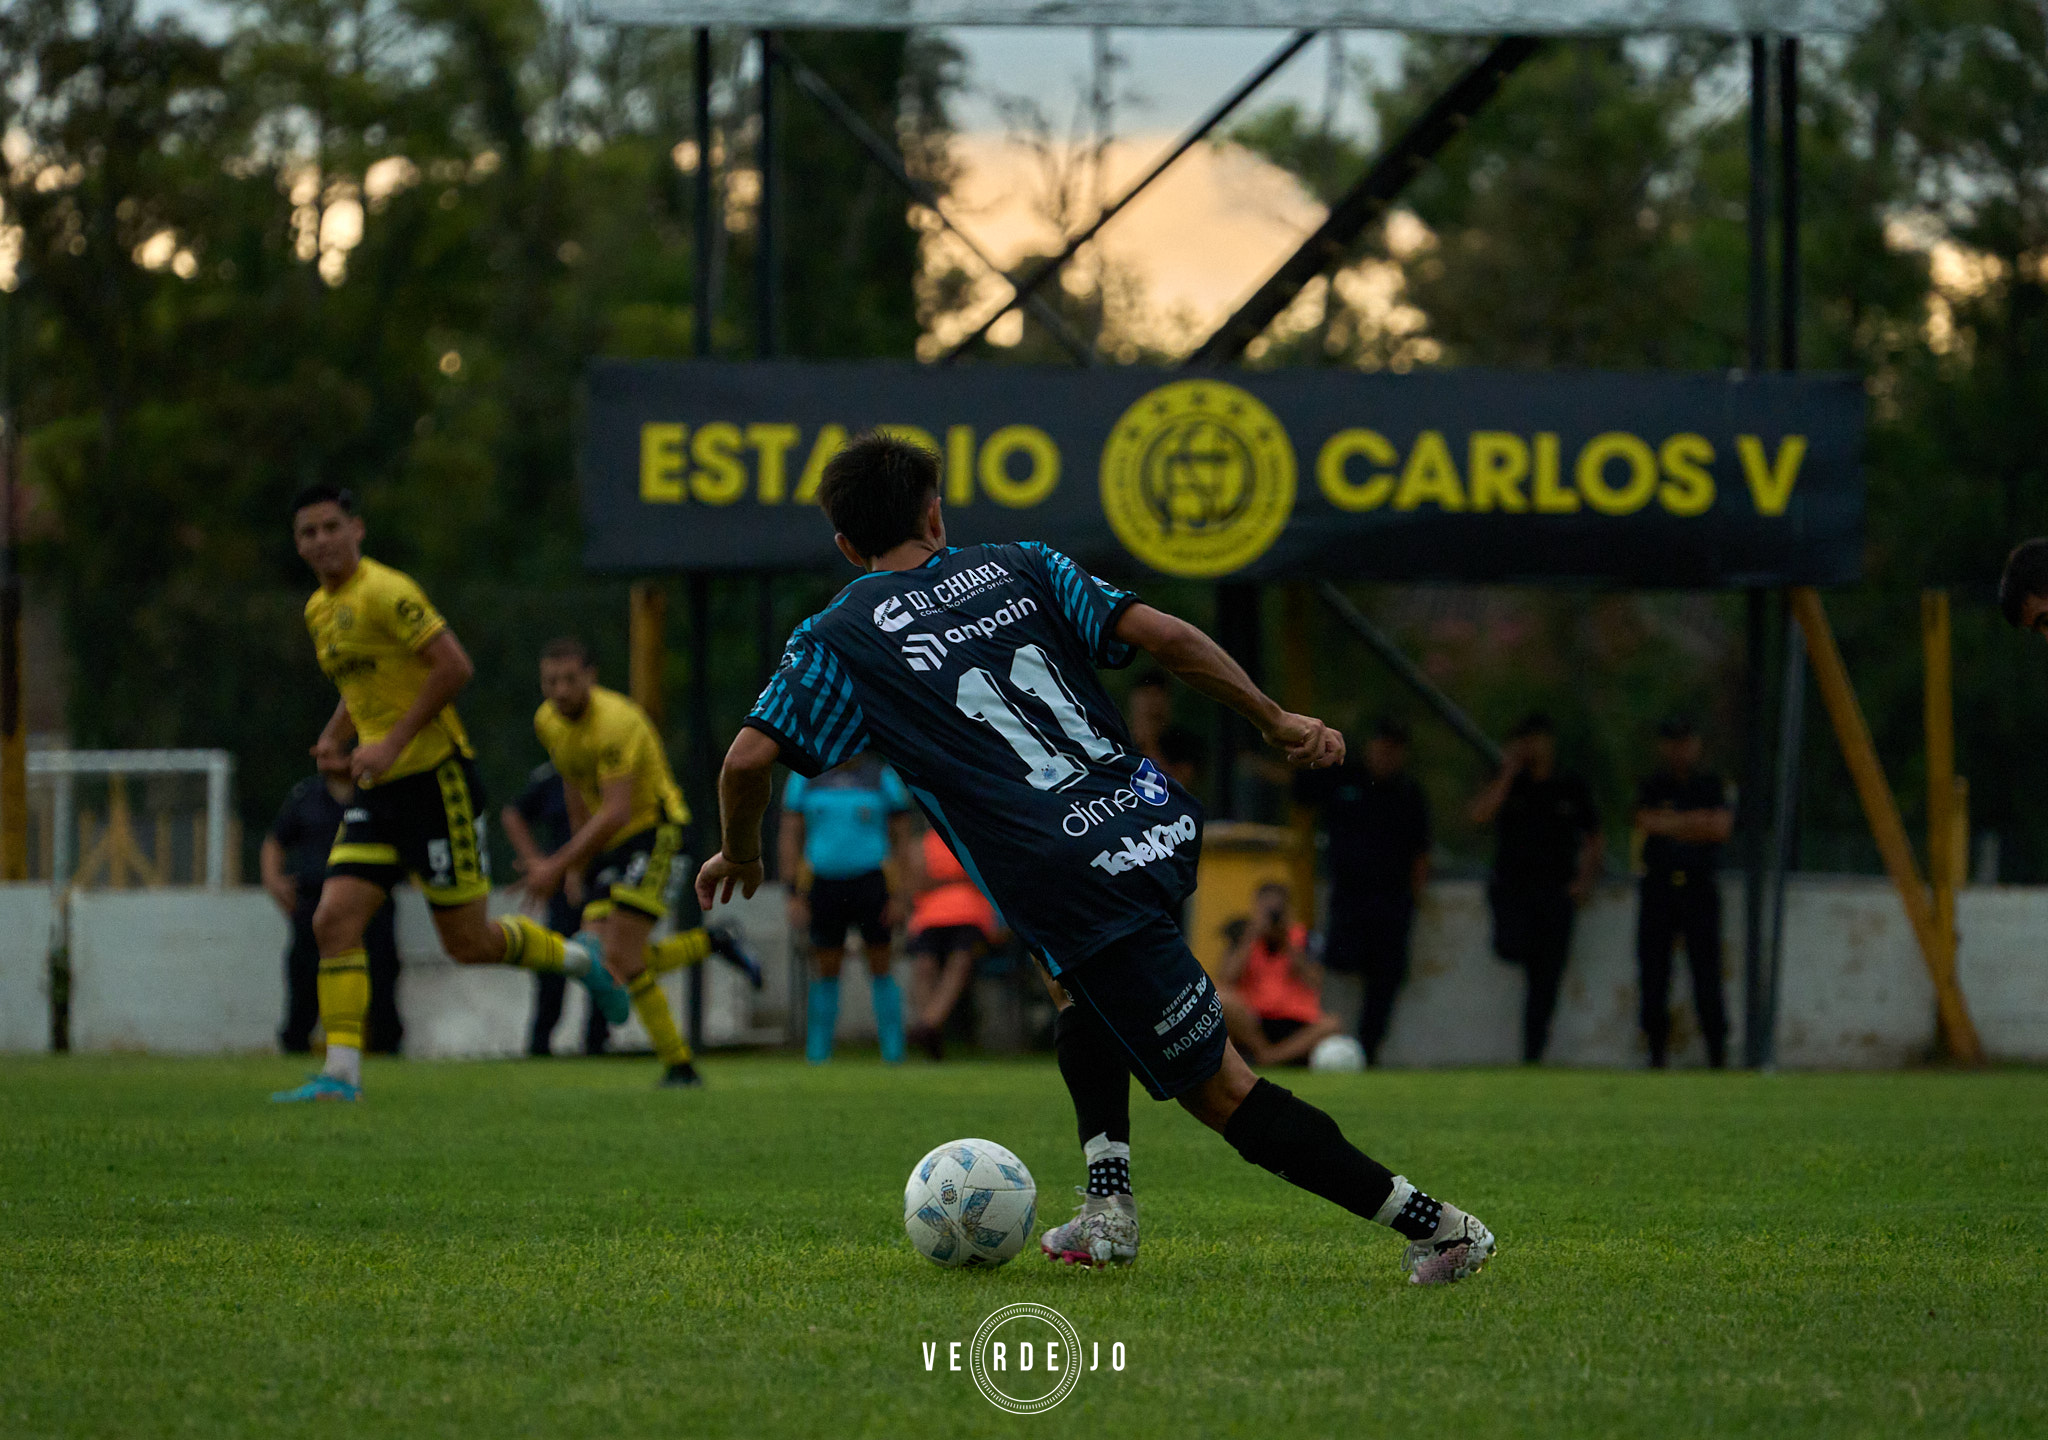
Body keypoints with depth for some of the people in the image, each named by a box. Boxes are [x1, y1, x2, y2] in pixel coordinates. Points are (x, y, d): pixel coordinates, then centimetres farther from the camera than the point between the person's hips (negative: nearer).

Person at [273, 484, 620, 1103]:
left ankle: (578, 960, 25)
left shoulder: (384, 592, -14)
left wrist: (393, 743, -20)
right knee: (334, 921, -8)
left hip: (434, 779, -8)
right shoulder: (319, 610, 14)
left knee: (468, 944, -1)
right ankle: (342, 1072, -7)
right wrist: (334, 737, 10)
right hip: (378, 792, 8)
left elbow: (455, 665, -19)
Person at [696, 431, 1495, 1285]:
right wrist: (1276, 722, 14)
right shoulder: (1019, 567, 16)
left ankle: (1435, 1226, -2)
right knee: (1088, 1000, 36)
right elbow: (1162, 636, 6)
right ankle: (1107, 1211, 22)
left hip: (1076, 886, -5)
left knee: (1219, 1090, 1)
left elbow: (750, 758, -1)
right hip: (1158, 824, 5)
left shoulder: (837, 639, 8)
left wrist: (740, 853, 19)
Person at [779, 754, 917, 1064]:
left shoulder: (882, 778, 4)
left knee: (880, 968, -2)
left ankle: (893, 1051, 2)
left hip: (871, 883, -1)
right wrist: (794, 896, 1)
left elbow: (903, 840, 4)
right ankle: (817, 1053, 8)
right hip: (823, 884, 1)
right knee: (826, 971, 2)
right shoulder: (804, 779, 8)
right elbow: (790, 837, 9)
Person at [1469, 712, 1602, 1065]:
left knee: (1546, 980, -3)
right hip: (1511, 887, -1)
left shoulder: (1572, 788, 10)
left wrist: (1586, 880, 2)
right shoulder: (1507, 784, 7)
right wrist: (1508, 772, -11)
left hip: (1557, 891, 1)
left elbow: (1592, 839, 17)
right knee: (1512, 948, -27)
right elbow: (1479, 814, -11)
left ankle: (1533, 1056, 3)